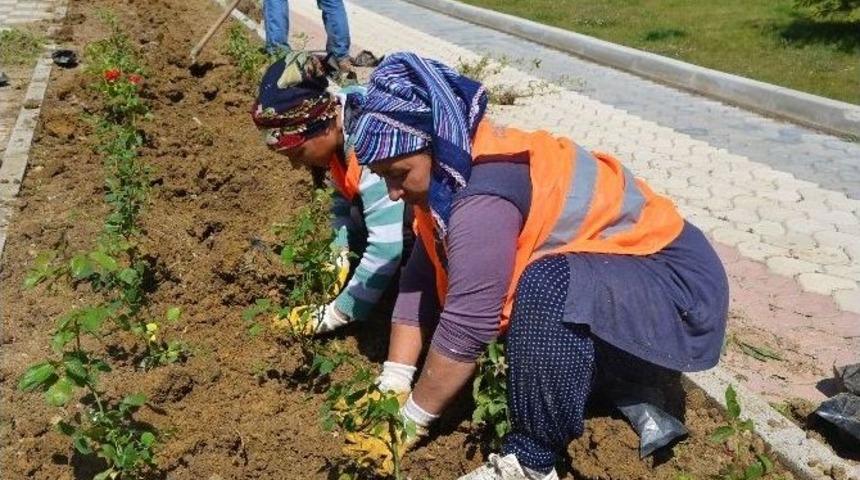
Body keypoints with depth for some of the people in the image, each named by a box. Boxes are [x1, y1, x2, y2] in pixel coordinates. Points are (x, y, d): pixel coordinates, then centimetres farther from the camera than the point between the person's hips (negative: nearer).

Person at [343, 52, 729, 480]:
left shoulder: (485, 195, -30)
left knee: (545, 290, -36)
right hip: (609, 270, 10)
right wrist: (392, 387, -4)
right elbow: (420, 282, -1)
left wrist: (412, 419, -12)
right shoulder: (455, 169, -2)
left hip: (675, 279, -10)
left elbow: (465, 325, -26)